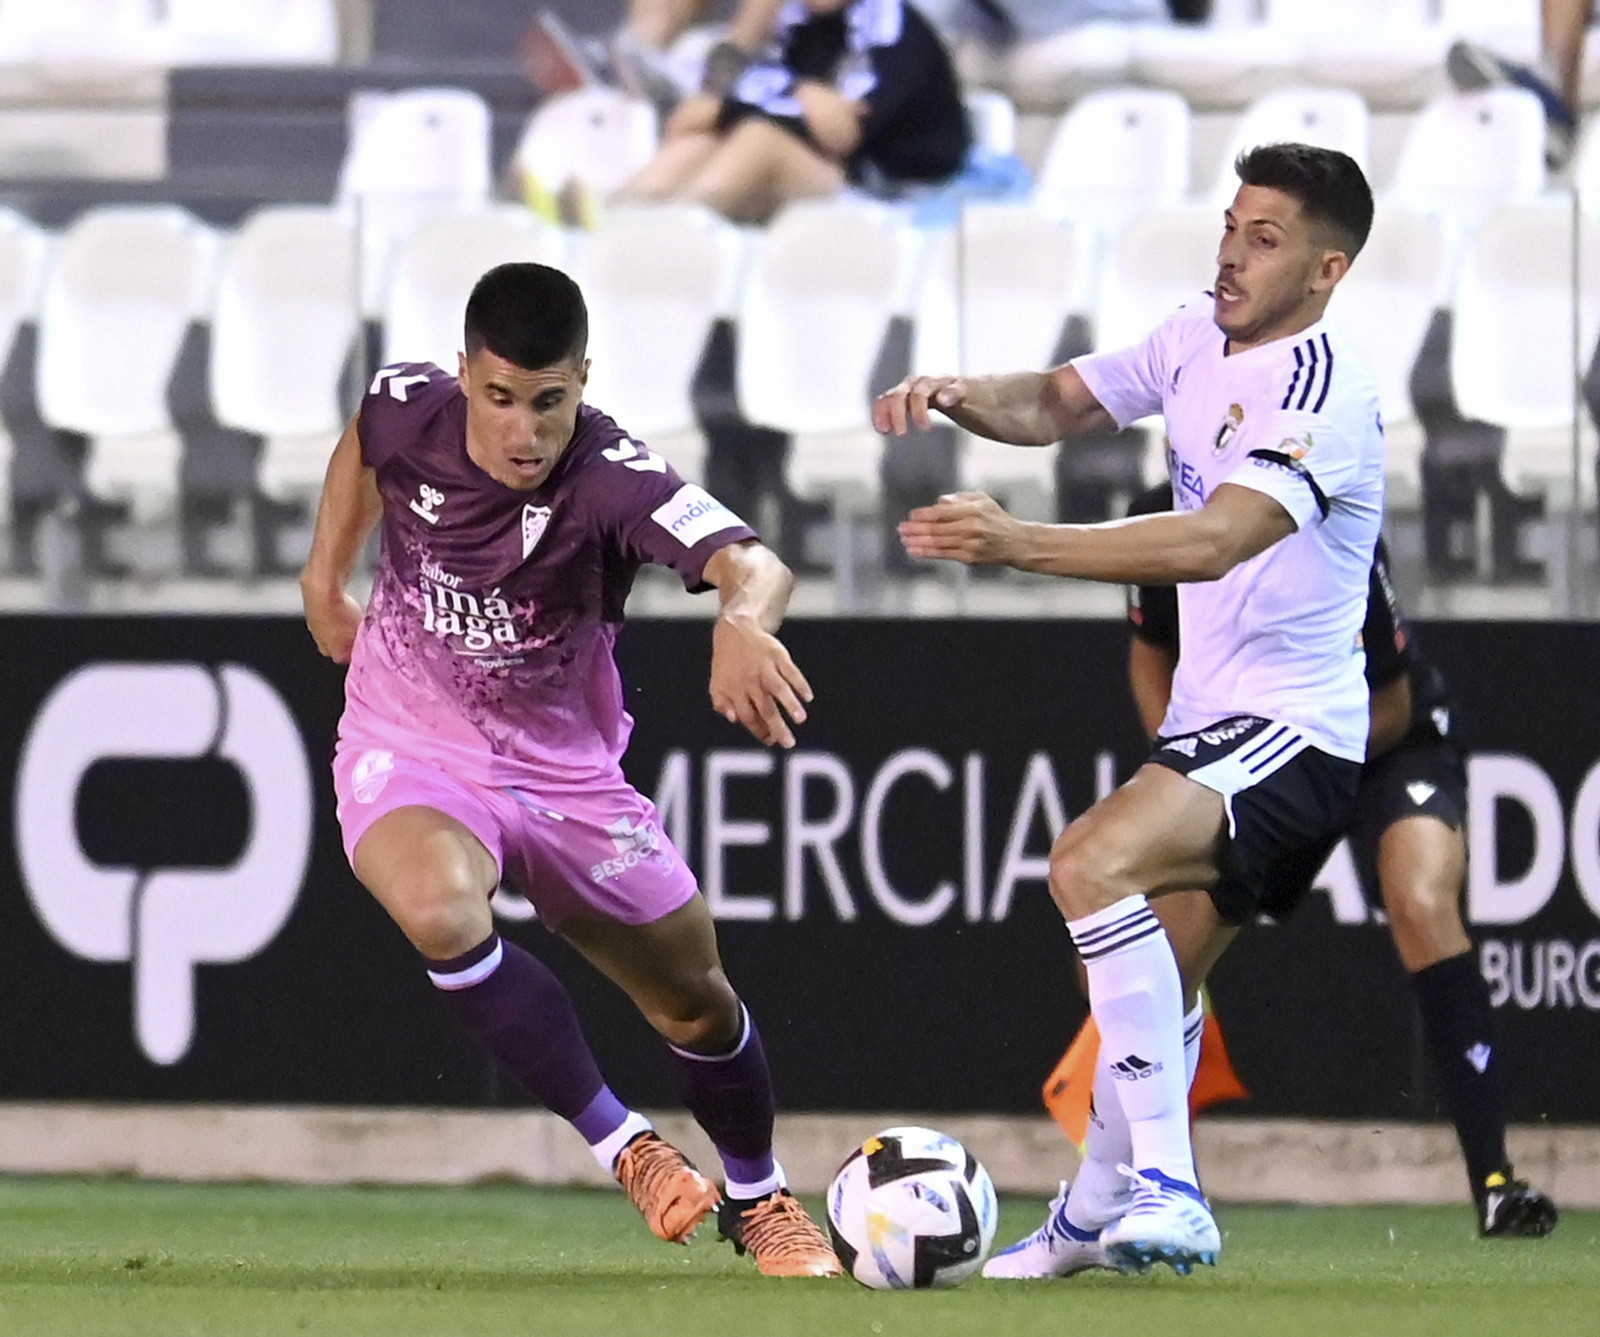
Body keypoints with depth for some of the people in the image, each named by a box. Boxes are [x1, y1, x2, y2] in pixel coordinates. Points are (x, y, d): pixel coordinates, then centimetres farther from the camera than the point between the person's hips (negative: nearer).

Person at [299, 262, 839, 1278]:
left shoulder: (613, 479, -29)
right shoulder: (408, 408, -18)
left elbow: (753, 566, -49)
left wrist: (744, 620, -71)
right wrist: (327, 572, 13)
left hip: (564, 772, 0)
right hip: (410, 757, 0)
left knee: (694, 996, 13)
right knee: (442, 912, -34)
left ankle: (759, 1203, 44)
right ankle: (625, 1149, -19)